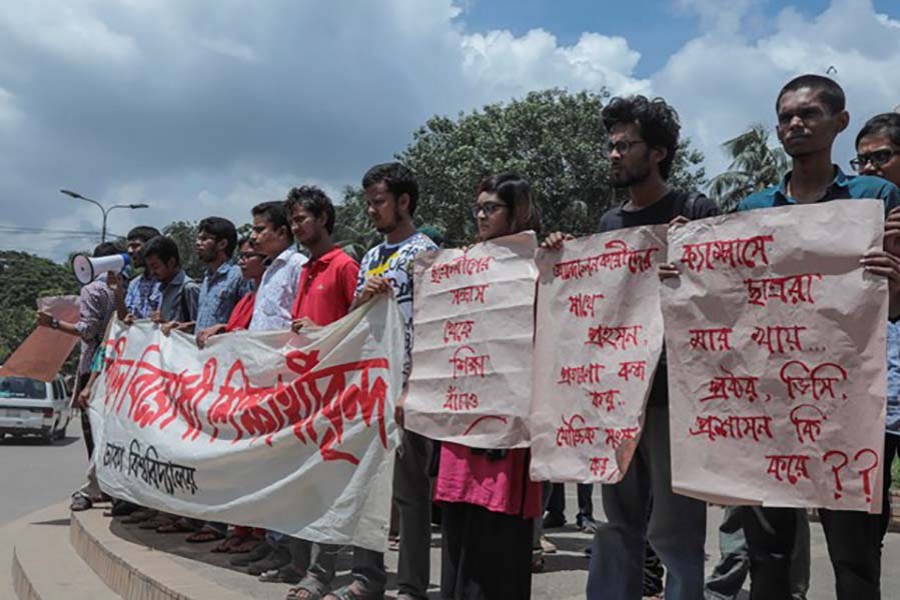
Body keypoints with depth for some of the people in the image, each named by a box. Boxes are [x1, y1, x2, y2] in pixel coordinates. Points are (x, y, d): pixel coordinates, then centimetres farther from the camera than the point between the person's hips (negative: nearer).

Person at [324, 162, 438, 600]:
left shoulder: (423, 252, -5)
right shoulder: (370, 258, 17)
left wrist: (410, 391, -18)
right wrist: (362, 299, -5)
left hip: (404, 388, -8)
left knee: (409, 489, -1)